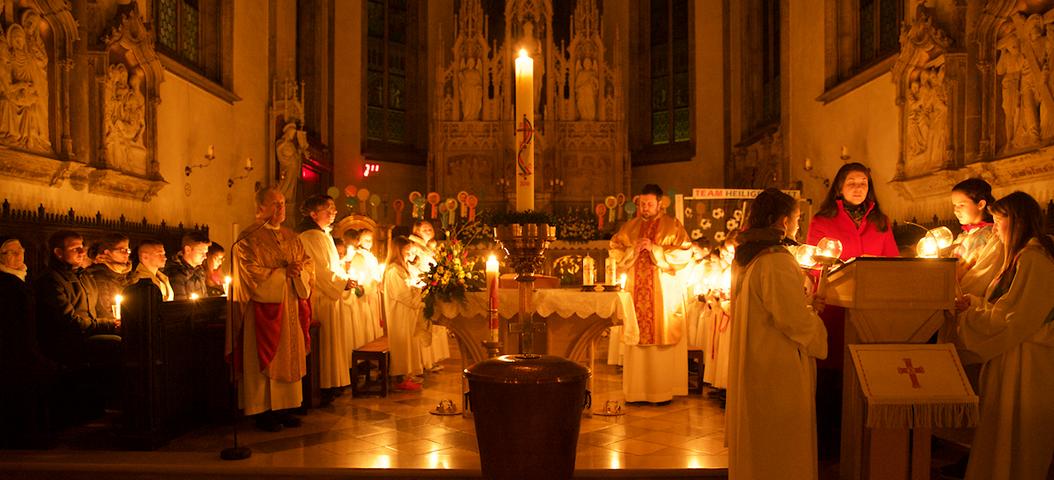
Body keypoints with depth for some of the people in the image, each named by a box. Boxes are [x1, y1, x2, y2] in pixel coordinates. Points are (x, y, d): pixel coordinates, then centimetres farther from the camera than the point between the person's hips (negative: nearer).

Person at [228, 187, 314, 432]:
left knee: (289, 357, 6)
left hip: (290, 306, 6)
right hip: (263, 307, -6)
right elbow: (251, 272, -13)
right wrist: (283, 272, -14)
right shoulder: (249, 238, -5)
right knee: (264, 360, -3)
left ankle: (282, 408, 14)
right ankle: (263, 412, 4)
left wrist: (298, 271, -7)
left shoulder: (291, 237, 15)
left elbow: (307, 264, 15)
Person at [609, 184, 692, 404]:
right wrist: (633, 249, -8)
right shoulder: (629, 227, 13)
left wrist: (655, 249, -13)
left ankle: (663, 390, 4)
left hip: (664, 292, -3)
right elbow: (614, 252, 10)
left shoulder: (673, 226, 3)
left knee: (663, 338, -3)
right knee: (637, 339, 2)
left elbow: (684, 254, -6)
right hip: (635, 291, 3)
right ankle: (637, 390, 9)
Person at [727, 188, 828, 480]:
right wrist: (818, 334, -4)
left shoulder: (744, 257, 6)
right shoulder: (777, 261, -23)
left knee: (754, 438, 21)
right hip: (779, 368, -9)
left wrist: (806, 303, 15)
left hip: (750, 364, 9)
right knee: (781, 444, 6)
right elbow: (795, 319, -23)